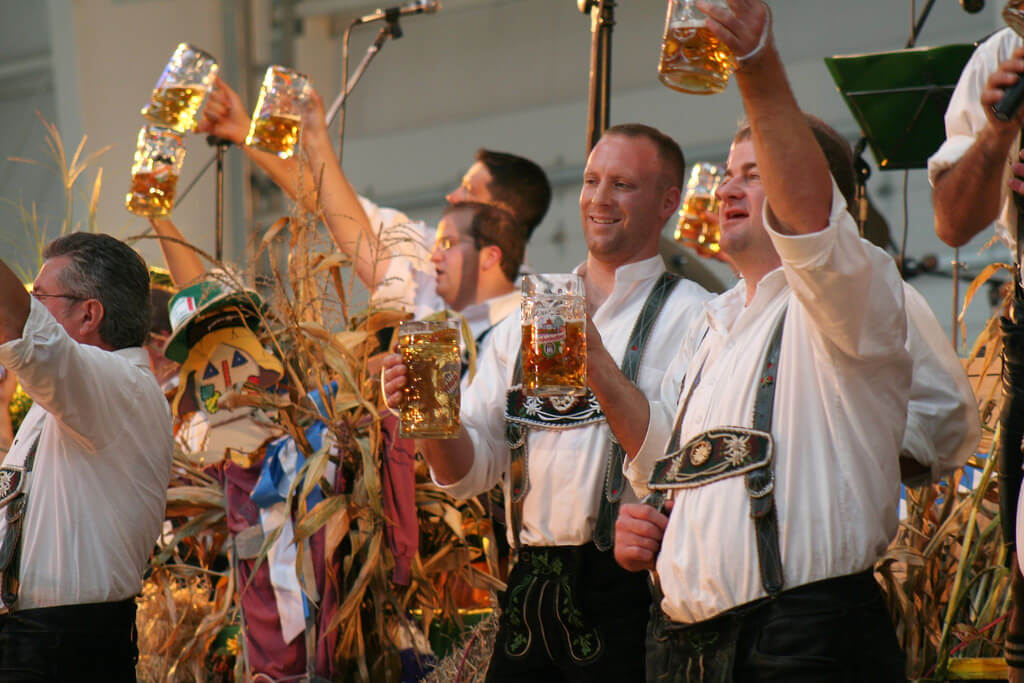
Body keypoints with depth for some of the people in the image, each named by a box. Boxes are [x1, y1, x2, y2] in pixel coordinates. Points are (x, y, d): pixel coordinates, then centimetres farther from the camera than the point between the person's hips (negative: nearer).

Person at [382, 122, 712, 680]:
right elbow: (472, 471, 13)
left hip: (624, 597, -5)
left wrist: (597, 366, -22)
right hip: (529, 591, 5)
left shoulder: (690, 316, -2)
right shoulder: (524, 321, 16)